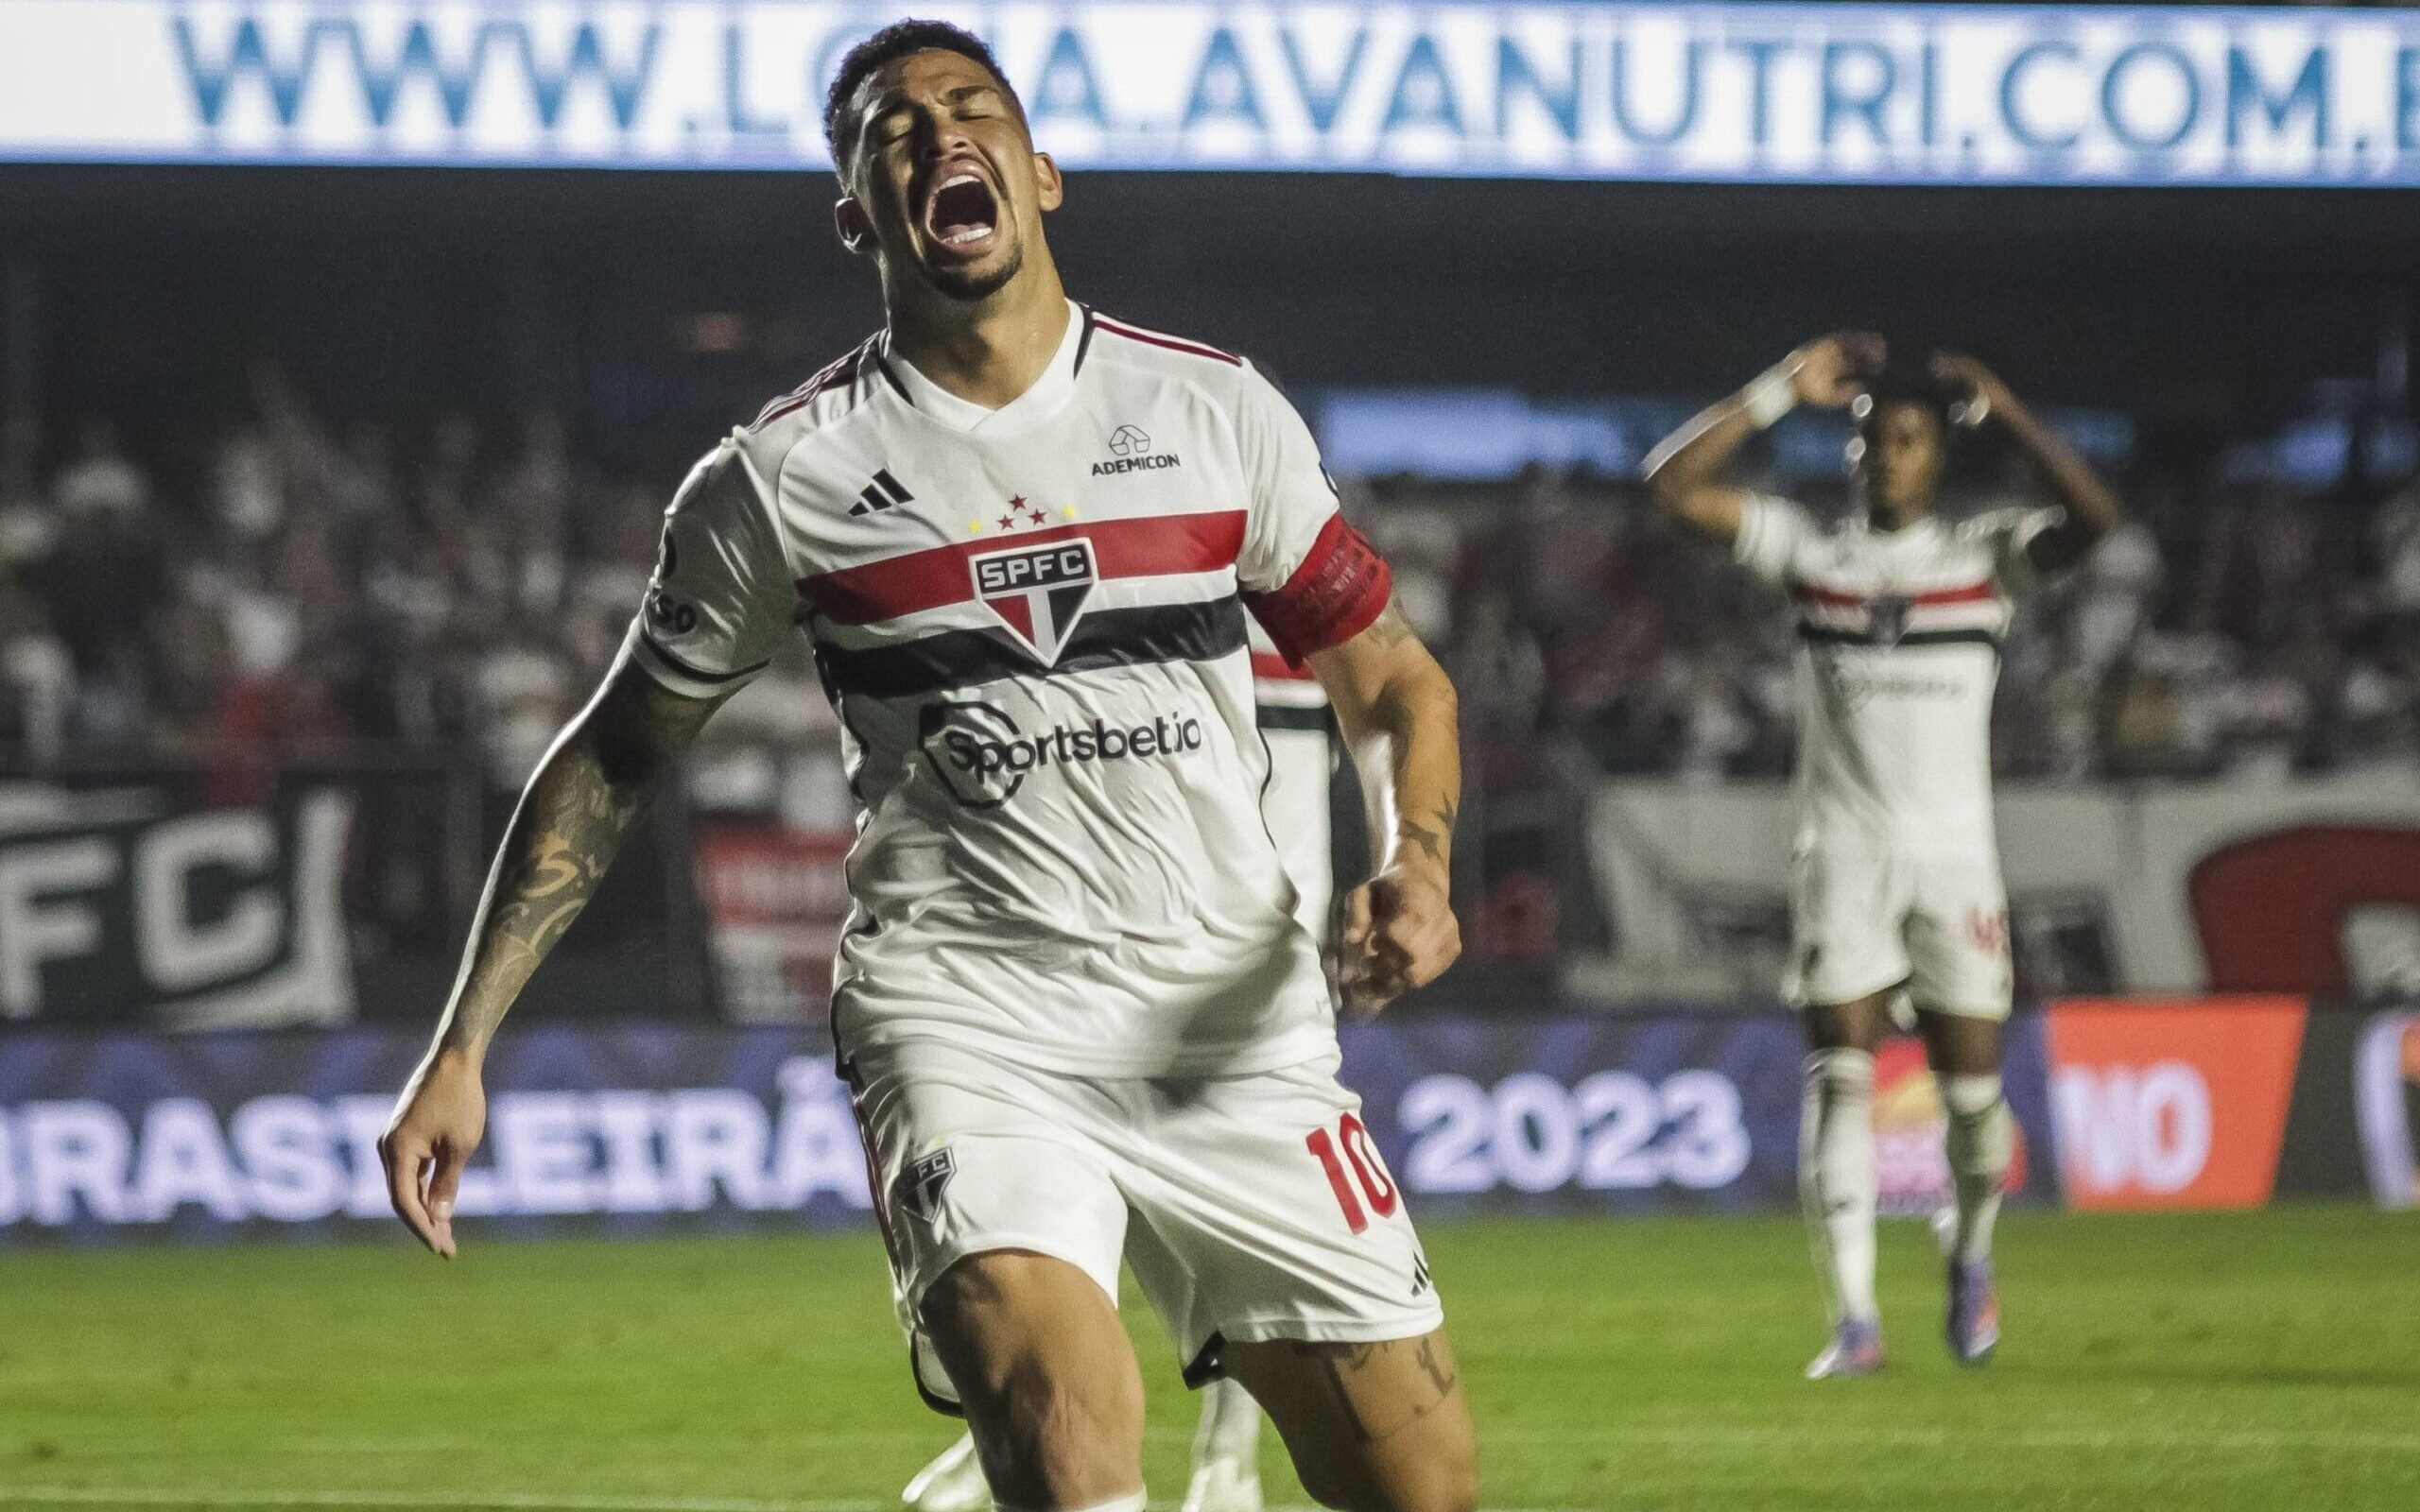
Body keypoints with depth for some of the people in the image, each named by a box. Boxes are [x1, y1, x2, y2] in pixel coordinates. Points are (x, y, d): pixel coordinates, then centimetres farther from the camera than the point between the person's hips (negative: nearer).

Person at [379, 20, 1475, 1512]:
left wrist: (1416, 866, -6)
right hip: (967, 1033, -3)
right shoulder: (783, 476, 3)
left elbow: (1393, 683, 15)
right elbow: (613, 759, 12)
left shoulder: (1216, 409, 7)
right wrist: (462, 1048, 8)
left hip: (1235, 1024, 3)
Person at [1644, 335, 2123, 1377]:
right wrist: (1783, 393, -3)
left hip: (1954, 853, 0)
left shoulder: (1986, 556, 5)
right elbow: (1673, 486, -1)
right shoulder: (1811, 554, 7)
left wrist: (2002, 412, -11)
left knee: (1970, 1084, 1)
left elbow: (2094, 517, -13)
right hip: (1842, 851, 0)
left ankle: (1971, 1253, 32)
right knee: (1840, 1077, -10)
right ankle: (1854, 1320, -11)